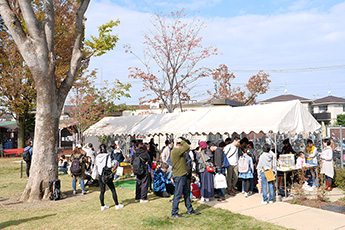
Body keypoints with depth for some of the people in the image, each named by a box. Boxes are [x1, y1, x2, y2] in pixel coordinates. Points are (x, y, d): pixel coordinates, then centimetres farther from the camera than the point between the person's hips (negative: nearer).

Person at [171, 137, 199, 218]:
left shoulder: (177, 151, 14)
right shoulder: (175, 151, -19)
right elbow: (187, 147, -21)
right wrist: (182, 141, -9)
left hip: (182, 175, 11)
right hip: (179, 176, -11)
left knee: (186, 193, 17)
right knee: (178, 195, -3)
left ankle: (190, 210, 27)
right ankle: (174, 213, 7)